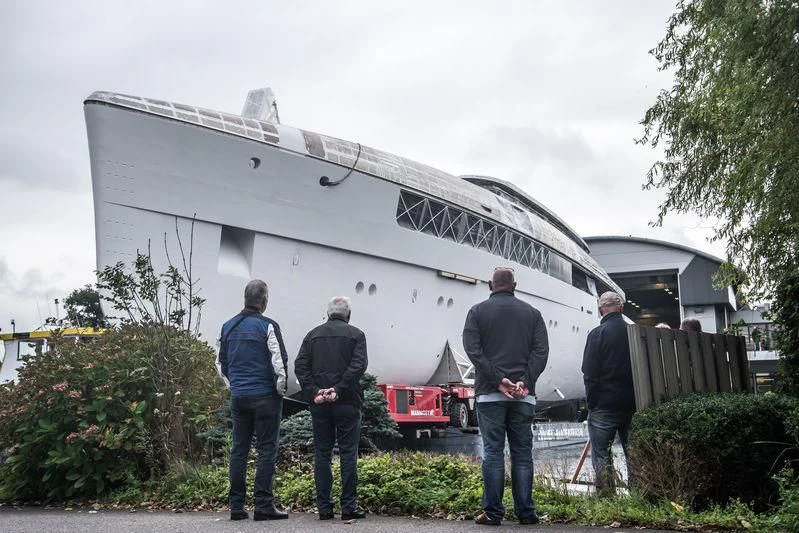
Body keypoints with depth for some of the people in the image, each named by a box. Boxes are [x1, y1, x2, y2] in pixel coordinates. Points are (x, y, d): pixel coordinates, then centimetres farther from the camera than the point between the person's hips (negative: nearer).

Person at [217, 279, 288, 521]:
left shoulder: (228, 327, 9)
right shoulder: (267, 326, -9)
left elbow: (222, 362, 16)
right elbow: (279, 360, -12)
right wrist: (280, 388, 1)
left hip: (238, 397, 6)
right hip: (265, 396, -5)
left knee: (239, 449, 10)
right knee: (266, 449, 0)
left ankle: (236, 505, 13)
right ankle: (263, 505, -1)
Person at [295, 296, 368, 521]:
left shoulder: (313, 335, 11)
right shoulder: (355, 334, 2)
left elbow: (300, 366, 1)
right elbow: (359, 365, -12)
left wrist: (313, 391, -4)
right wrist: (339, 389, -13)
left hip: (319, 404, 3)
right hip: (346, 402, -3)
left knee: (322, 454, 8)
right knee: (348, 454, 2)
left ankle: (324, 507, 9)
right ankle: (349, 507, 2)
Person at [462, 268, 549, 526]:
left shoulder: (478, 311, 6)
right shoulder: (531, 313, 11)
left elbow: (473, 348, -7)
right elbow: (541, 351, 0)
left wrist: (497, 380, -11)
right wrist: (524, 381, -9)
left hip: (489, 393, -1)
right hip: (524, 394, 2)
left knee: (493, 452, 1)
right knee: (522, 453, 7)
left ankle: (492, 512, 1)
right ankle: (525, 512, 7)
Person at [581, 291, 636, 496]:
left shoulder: (597, 334, -9)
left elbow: (589, 373, -11)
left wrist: (591, 401, -1)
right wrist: (635, 397, 14)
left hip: (604, 404, -5)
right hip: (631, 403, 5)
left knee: (601, 455, 2)